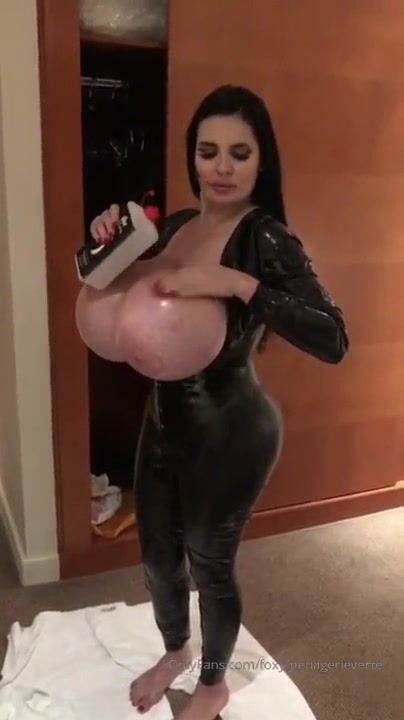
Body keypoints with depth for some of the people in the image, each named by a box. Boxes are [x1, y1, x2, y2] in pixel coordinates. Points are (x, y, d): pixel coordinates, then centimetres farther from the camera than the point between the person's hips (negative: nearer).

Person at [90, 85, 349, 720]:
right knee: (157, 555, 21)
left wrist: (238, 283, -37)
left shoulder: (268, 239, -19)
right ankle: (175, 652, 54)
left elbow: (332, 340, -30)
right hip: (165, 419, 7)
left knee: (209, 563, 14)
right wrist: (114, 246, -4)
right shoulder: (177, 224, 2)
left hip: (231, 430, -6)